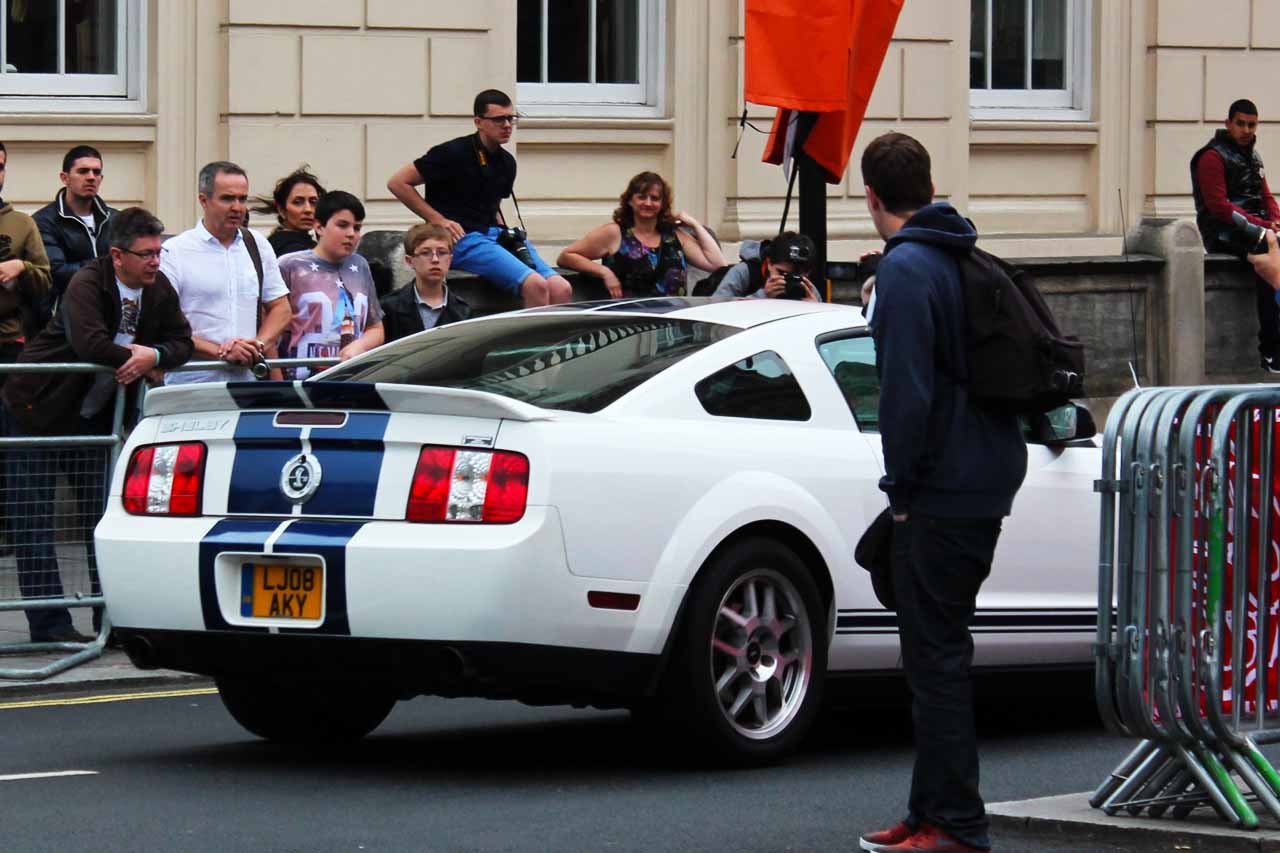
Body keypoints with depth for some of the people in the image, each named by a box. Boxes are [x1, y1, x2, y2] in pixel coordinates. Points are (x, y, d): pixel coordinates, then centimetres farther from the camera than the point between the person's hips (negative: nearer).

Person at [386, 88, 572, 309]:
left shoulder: (506, 162, 16)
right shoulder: (454, 154, -5)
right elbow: (397, 183, -5)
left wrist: (506, 233, 11)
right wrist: (439, 220, -9)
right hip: (464, 239, -7)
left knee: (561, 290, -15)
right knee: (536, 285, -28)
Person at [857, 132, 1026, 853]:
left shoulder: (906, 268, -15)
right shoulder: (967, 257, 13)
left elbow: (908, 387, -21)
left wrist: (903, 486, -11)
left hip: (944, 491, -9)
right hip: (988, 481, 9)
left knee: (936, 656, -5)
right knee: (942, 650, 17)